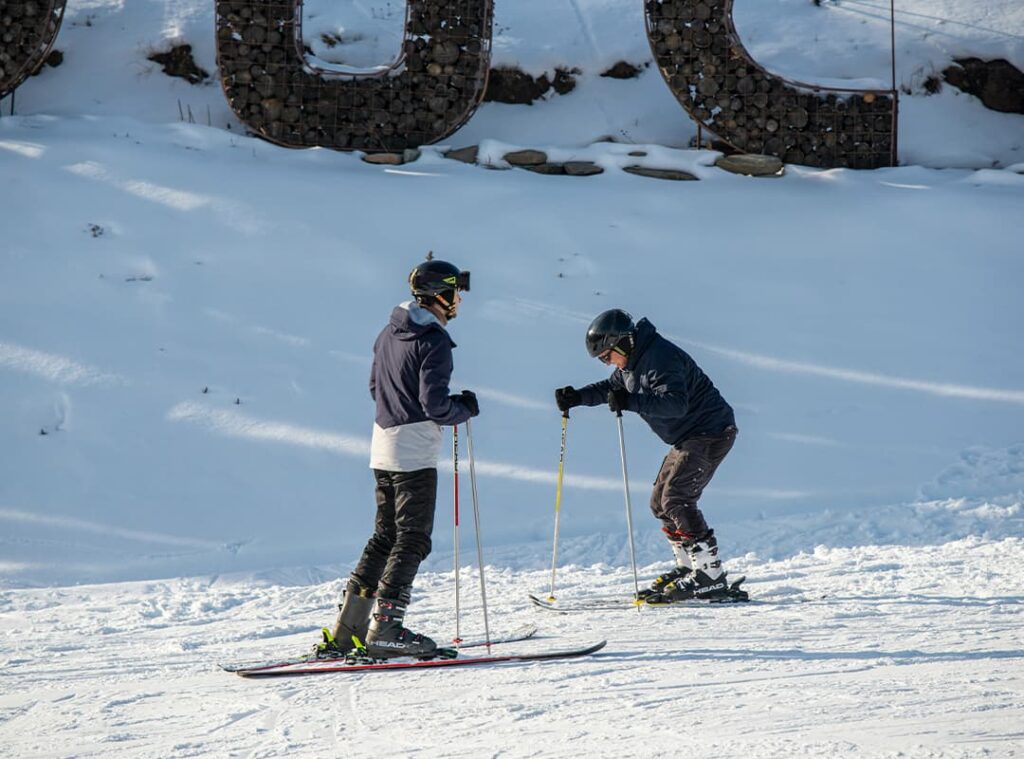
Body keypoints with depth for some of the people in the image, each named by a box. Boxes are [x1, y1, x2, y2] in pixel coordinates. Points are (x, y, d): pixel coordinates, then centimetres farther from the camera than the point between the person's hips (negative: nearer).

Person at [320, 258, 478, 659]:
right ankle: (385, 628, -11)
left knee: (385, 536, 14)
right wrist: (464, 409, -3)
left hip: (384, 446, 9)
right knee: (412, 540, -5)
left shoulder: (390, 333, 12)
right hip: (415, 452, -9)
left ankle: (346, 630, 13)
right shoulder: (434, 341, -16)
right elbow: (435, 403, -21)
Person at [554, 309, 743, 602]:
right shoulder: (633, 361, 9)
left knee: (676, 500, -19)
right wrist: (577, 397, 10)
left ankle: (710, 576, -21)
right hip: (688, 438, 11)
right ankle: (688, 567, 16)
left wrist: (632, 402, -42)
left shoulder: (660, 358, -23)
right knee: (660, 503, 11)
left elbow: (676, 403, -35)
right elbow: (610, 387, 25)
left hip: (711, 432, -11)